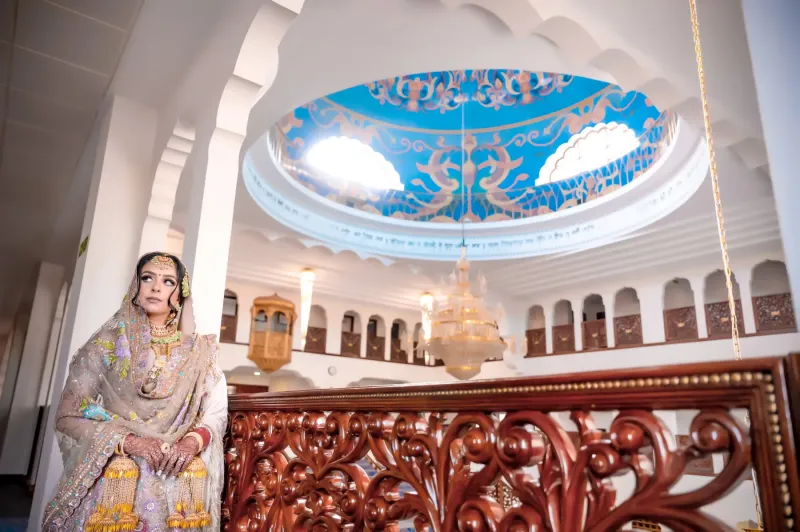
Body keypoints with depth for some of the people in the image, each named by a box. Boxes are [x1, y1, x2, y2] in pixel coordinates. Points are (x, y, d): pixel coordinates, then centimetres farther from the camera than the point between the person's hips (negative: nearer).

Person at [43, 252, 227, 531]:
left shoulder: (197, 352, 6)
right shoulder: (106, 344, 1)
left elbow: (216, 411, 4)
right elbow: (69, 415, -2)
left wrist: (193, 441, -17)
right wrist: (127, 441, -17)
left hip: (181, 479, 1)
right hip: (114, 477, -1)